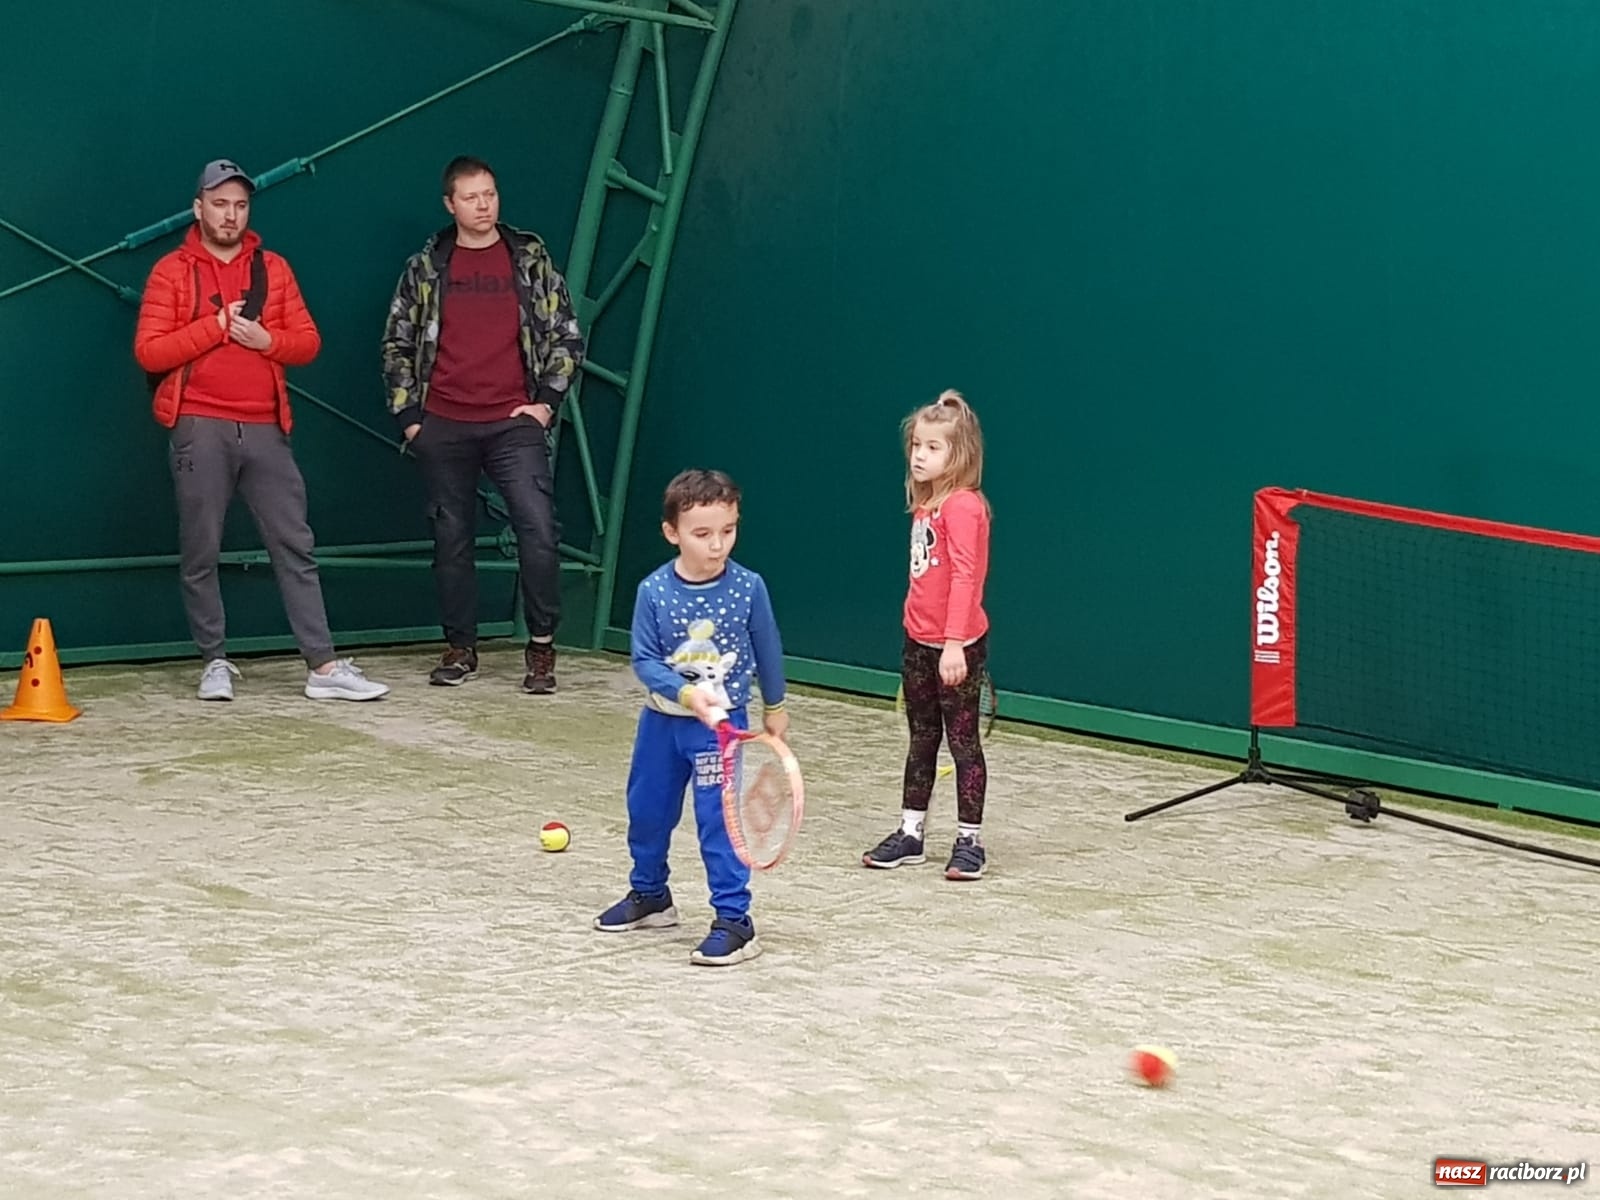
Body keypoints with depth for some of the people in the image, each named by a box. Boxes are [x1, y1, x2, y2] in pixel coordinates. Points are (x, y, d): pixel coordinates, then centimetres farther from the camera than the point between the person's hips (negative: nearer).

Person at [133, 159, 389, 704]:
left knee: (295, 546, -1)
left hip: (264, 428, 3)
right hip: (200, 429, -3)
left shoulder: (273, 269, 13)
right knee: (201, 551, 0)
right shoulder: (172, 271, 3)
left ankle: (324, 666, -2)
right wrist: (217, 324, -11)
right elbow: (148, 351, -6)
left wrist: (266, 339, -9)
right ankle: (215, 662, 11)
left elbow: (308, 341, 10)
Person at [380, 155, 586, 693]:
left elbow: (566, 335, 9)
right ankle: (460, 648, 18)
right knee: (451, 538, 7)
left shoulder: (531, 260, 7)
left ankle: (541, 647, -4)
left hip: (514, 424, -1)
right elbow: (396, 343, 11)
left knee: (539, 530, -15)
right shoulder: (425, 268, 7)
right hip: (442, 427, 1)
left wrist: (547, 401, -1)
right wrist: (409, 416, 3)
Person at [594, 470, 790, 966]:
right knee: (647, 811, 18)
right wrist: (686, 692, -28)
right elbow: (644, 660, -12)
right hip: (662, 720, 3)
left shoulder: (748, 588, -12)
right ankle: (650, 896, 40)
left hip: (722, 724, -3)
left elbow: (767, 650, 2)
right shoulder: (654, 591, -13)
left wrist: (774, 707, 13)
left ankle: (734, 919, -3)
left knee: (720, 821, -10)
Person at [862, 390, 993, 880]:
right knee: (921, 739, 16)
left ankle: (969, 841, 12)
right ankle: (910, 832, 25)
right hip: (918, 642, 8)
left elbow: (965, 576, -25)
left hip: (957, 647, -8)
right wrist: (917, 627, 14)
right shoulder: (924, 504, 8)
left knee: (963, 740, 3)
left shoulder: (963, 506, -18)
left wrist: (954, 642, -29)